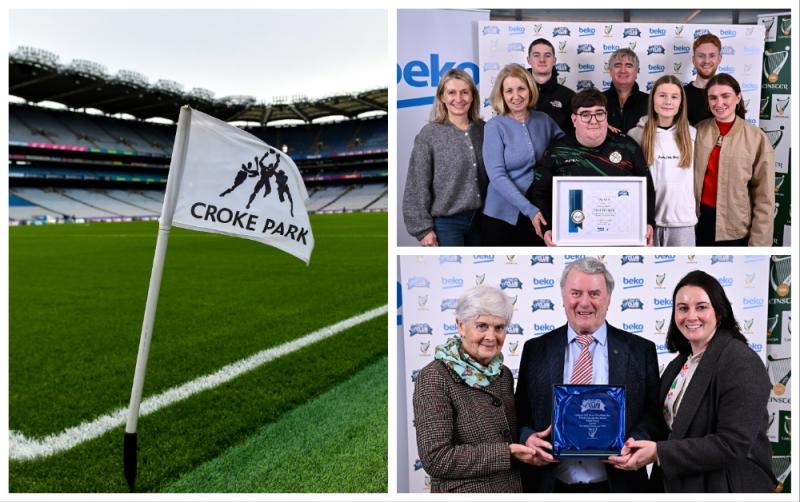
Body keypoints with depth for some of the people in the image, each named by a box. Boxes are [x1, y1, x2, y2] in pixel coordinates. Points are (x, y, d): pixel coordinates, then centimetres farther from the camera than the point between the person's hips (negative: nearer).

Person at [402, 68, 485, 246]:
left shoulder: (483, 130, 6)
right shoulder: (429, 134, -7)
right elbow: (417, 185, -8)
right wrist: (423, 227, -12)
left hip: (479, 219, 5)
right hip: (446, 223, -4)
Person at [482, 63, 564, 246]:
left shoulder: (544, 120, 3)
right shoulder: (495, 126, -8)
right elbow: (497, 176, -15)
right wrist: (528, 209, -21)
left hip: (537, 213, 4)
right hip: (502, 215, -3)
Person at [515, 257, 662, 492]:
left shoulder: (640, 350, 0)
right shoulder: (535, 350, 2)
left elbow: (655, 414, 1)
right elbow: (520, 413, 6)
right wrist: (527, 439, -14)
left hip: (616, 487, 0)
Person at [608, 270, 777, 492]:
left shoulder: (741, 363, -19)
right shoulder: (681, 363, 5)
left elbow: (732, 445, -24)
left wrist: (658, 453, -25)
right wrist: (641, 445, -10)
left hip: (728, 486, -7)